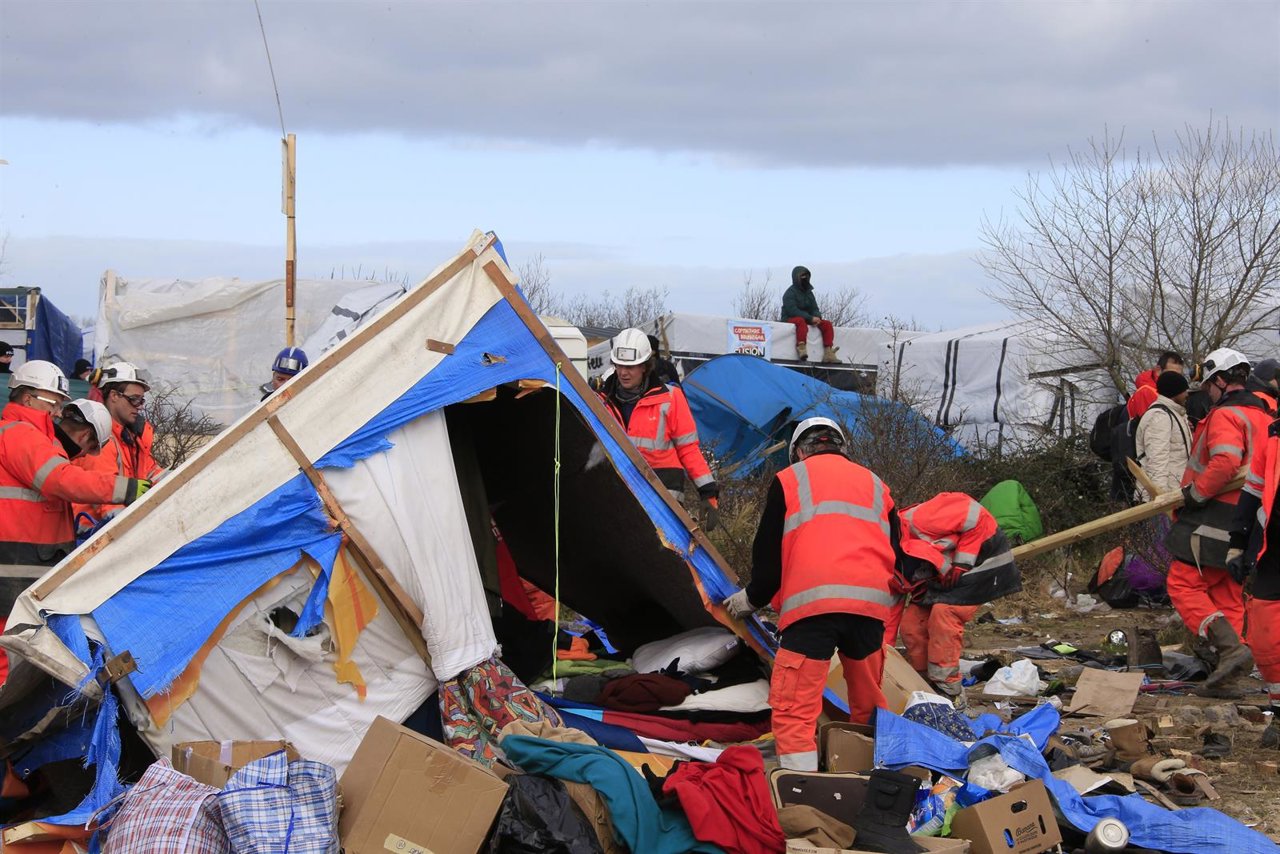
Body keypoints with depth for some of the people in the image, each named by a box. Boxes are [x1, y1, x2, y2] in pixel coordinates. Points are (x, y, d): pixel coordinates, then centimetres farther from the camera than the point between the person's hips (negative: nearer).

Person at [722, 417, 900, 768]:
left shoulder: (790, 479, 15)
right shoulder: (875, 485, 27)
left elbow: (769, 551, 13)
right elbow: (896, 555, 26)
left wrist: (752, 597, 28)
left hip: (812, 601, -5)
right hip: (872, 602, 5)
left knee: (793, 706, -8)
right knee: (869, 703, 21)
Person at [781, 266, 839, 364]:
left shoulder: (809, 293, 17)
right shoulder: (790, 293, -7)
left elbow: (815, 309, 13)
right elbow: (792, 310, -19)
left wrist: (817, 317, -14)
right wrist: (810, 318, -26)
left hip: (808, 319, 7)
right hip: (790, 319, -7)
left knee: (827, 324, -10)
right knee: (800, 321, -41)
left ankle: (828, 353, -22)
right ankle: (801, 349, -58)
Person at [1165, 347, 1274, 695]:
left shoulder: (1226, 415, -13)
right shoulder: (1265, 416, 18)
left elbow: (1225, 462, -29)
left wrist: (1195, 493, -17)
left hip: (1215, 520, -9)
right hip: (1249, 521, 9)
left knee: (1184, 585, -5)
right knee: (1229, 595, 12)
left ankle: (1230, 647, -22)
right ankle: (1223, 678, 9)